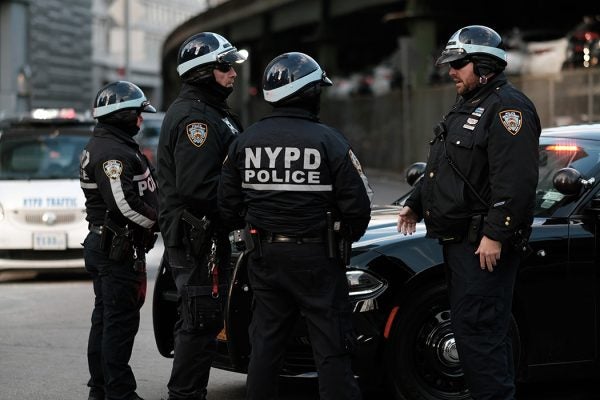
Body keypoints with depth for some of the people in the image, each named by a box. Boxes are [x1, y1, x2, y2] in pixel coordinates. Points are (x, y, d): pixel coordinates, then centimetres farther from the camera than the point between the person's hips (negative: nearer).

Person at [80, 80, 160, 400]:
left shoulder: (101, 146, 17)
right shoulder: (113, 151, -18)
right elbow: (125, 203, -26)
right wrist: (157, 220, -12)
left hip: (102, 244, 11)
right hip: (119, 248, -11)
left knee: (105, 319, 15)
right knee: (121, 321, -7)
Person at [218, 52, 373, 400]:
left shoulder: (245, 141, 3)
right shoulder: (328, 141, -11)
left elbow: (228, 205, 7)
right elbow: (358, 207, -10)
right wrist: (345, 239, 10)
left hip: (264, 256, 5)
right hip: (316, 257, -5)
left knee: (265, 344, 14)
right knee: (331, 348, 0)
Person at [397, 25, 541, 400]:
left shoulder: (508, 108, -14)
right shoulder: (466, 108, 20)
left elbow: (515, 182, -23)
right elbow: (440, 169, 31)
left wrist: (496, 235, -25)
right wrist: (415, 204, 30)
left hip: (485, 245, -10)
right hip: (459, 240, 10)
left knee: (477, 330, -11)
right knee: (485, 329, 13)